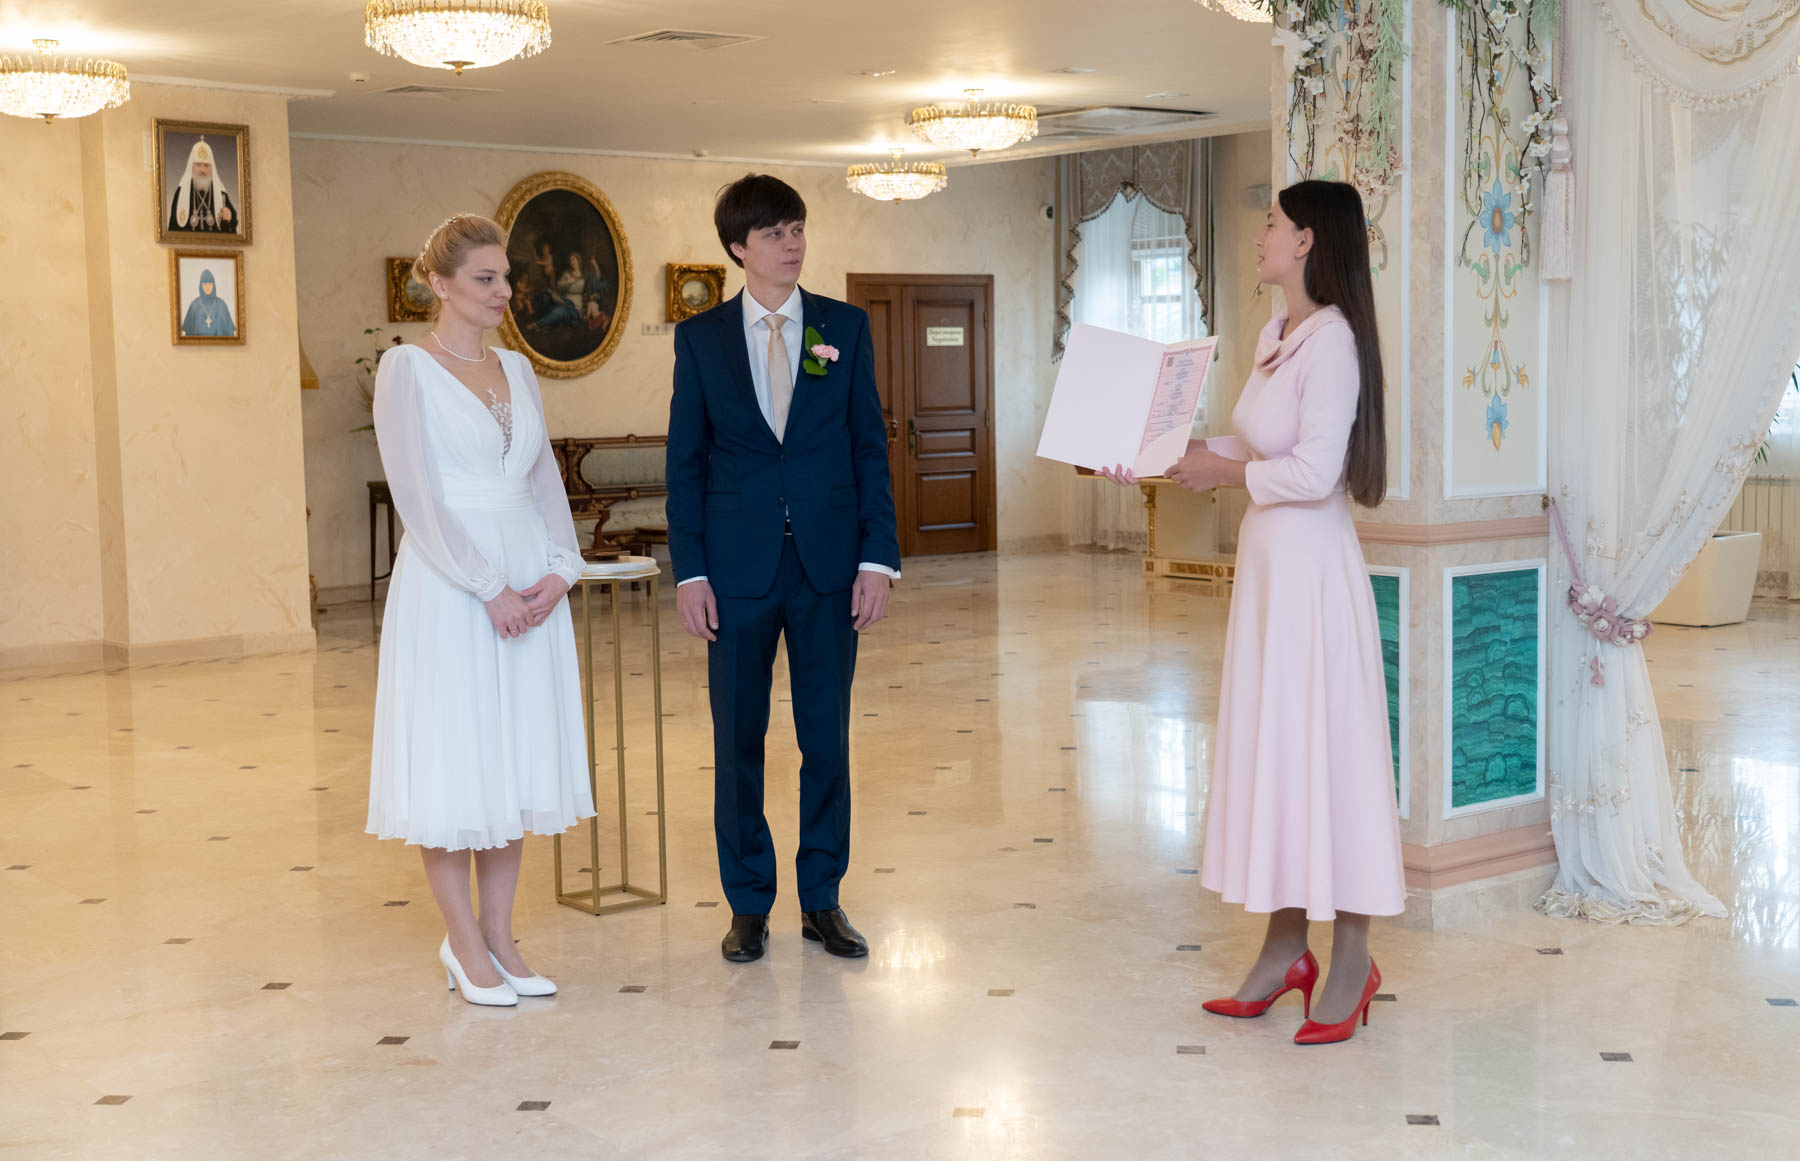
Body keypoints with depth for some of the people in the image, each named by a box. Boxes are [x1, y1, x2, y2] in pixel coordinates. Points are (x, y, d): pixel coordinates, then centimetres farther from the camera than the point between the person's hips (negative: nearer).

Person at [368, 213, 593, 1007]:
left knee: (519, 759, 8)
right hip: (448, 581, -6)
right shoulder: (407, 369, -6)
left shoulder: (516, 369, 13)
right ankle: (463, 942, 11)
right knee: (452, 759, 0)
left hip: (530, 581, 6)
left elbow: (545, 481, 12)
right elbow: (418, 496, -13)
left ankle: (498, 935, 18)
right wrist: (489, 589, -16)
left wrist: (558, 571, -4)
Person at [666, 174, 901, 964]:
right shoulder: (700, 337, 3)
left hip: (830, 565, 1)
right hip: (738, 566, 0)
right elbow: (685, 461, 3)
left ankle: (822, 900, 19)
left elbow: (870, 447, 4)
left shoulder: (845, 327, 5)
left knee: (827, 737, 6)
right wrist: (689, 572, -4)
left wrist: (878, 557, -4)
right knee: (737, 740, 5)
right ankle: (748, 904, 19)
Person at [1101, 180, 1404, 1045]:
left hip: (1312, 567, -10)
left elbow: (1313, 471, -24)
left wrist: (1223, 471, -11)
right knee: (1270, 749, 13)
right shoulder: (1277, 336, 11)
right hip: (1266, 559, 10)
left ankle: (1351, 964, 11)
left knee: (1323, 751, -1)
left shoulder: (1332, 339, -17)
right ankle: (1286, 949, 24)